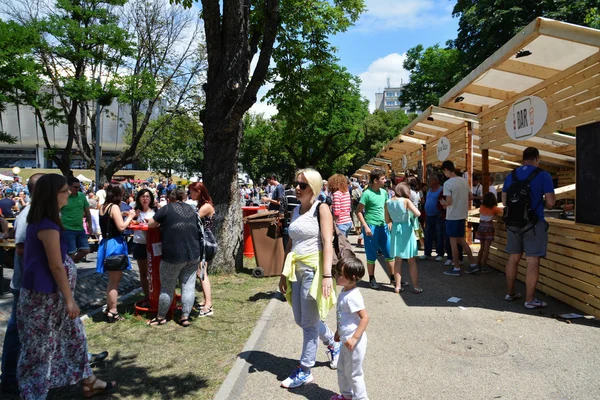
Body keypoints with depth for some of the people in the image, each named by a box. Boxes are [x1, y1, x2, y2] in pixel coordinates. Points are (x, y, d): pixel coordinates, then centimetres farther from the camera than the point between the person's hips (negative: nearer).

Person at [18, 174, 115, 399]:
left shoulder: (39, 221, 8)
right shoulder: (47, 226, -23)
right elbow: (56, 266, -22)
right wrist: (69, 299, -15)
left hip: (51, 293, 10)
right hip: (44, 296, -10)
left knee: (74, 336, 17)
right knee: (41, 346, 7)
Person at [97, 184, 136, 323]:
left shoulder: (103, 207, 11)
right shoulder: (114, 207, -15)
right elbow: (121, 227, -19)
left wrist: (124, 215, 15)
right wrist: (130, 216, -6)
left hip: (106, 243, 9)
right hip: (114, 244, -9)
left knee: (113, 279, 20)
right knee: (115, 280, 0)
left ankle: (109, 307, 29)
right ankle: (112, 312, 7)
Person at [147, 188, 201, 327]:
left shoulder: (167, 209, -3)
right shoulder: (191, 209, 11)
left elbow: (150, 224, 3)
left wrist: (161, 223, 22)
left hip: (173, 256, -4)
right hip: (193, 254, 4)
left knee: (167, 287, 9)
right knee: (188, 287, 8)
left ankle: (161, 317, 22)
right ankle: (185, 317, 11)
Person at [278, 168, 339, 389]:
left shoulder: (321, 208, -9)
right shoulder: (296, 210, 12)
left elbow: (328, 243, -17)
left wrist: (327, 275, -26)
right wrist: (284, 272, 14)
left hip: (314, 269, -8)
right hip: (296, 269, 8)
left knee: (309, 322, 2)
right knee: (301, 319, 16)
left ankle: (305, 371, 18)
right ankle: (334, 346, 41)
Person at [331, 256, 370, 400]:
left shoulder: (353, 296, -27)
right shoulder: (344, 292, 2)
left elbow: (365, 317, -28)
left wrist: (354, 338, -28)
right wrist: (339, 331, 22)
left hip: (354, 341, -10)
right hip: (346, 338, 10)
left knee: (353, 372, 8)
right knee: (342, 368, 25)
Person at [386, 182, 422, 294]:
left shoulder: (388, 202, 0)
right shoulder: (406, 201, -13)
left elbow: (387, 220, 5)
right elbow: (418, 213, -22)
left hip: (395, 231, 4)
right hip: (406, 230, -4)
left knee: (397, 260, 12)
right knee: (412, 261, 6)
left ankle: (398, 286, 15)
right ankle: (416, 287, 11)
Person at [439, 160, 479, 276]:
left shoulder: (447, 183, -17)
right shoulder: (464, 181, 6)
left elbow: (449, 202, -20)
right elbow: (470, 196, 14)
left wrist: (443, 203, 0)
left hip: (452, 216, -7)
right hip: (462, 215, 7)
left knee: (453, 241, 2)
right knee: (461, 240, 17)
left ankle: (456, 268, 8)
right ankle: (473, 264, 19)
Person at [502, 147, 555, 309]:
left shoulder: (511, 176, 6)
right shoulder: (543, 176, -8)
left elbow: (504, 201, 9)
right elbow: (550, 203, -11)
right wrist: (544, 200, 11)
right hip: (534, 223, -5)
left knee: (513, 258, 14)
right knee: (532, 261, -1)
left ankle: (510, 293, 25)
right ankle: (530, 300, 2)